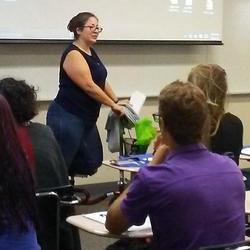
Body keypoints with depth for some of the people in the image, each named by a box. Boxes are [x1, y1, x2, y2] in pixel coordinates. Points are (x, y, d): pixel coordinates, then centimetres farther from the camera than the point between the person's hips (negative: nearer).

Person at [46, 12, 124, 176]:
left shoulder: (91, 52, 13)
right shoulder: (73, 55, -16)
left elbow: (102, 81, 22)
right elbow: (89, 87, -20)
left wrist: (116, 101, 16)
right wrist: (113, 105, -11)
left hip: (86, 119, 10)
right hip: (67, 118, -10)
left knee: (90, 165, 12)